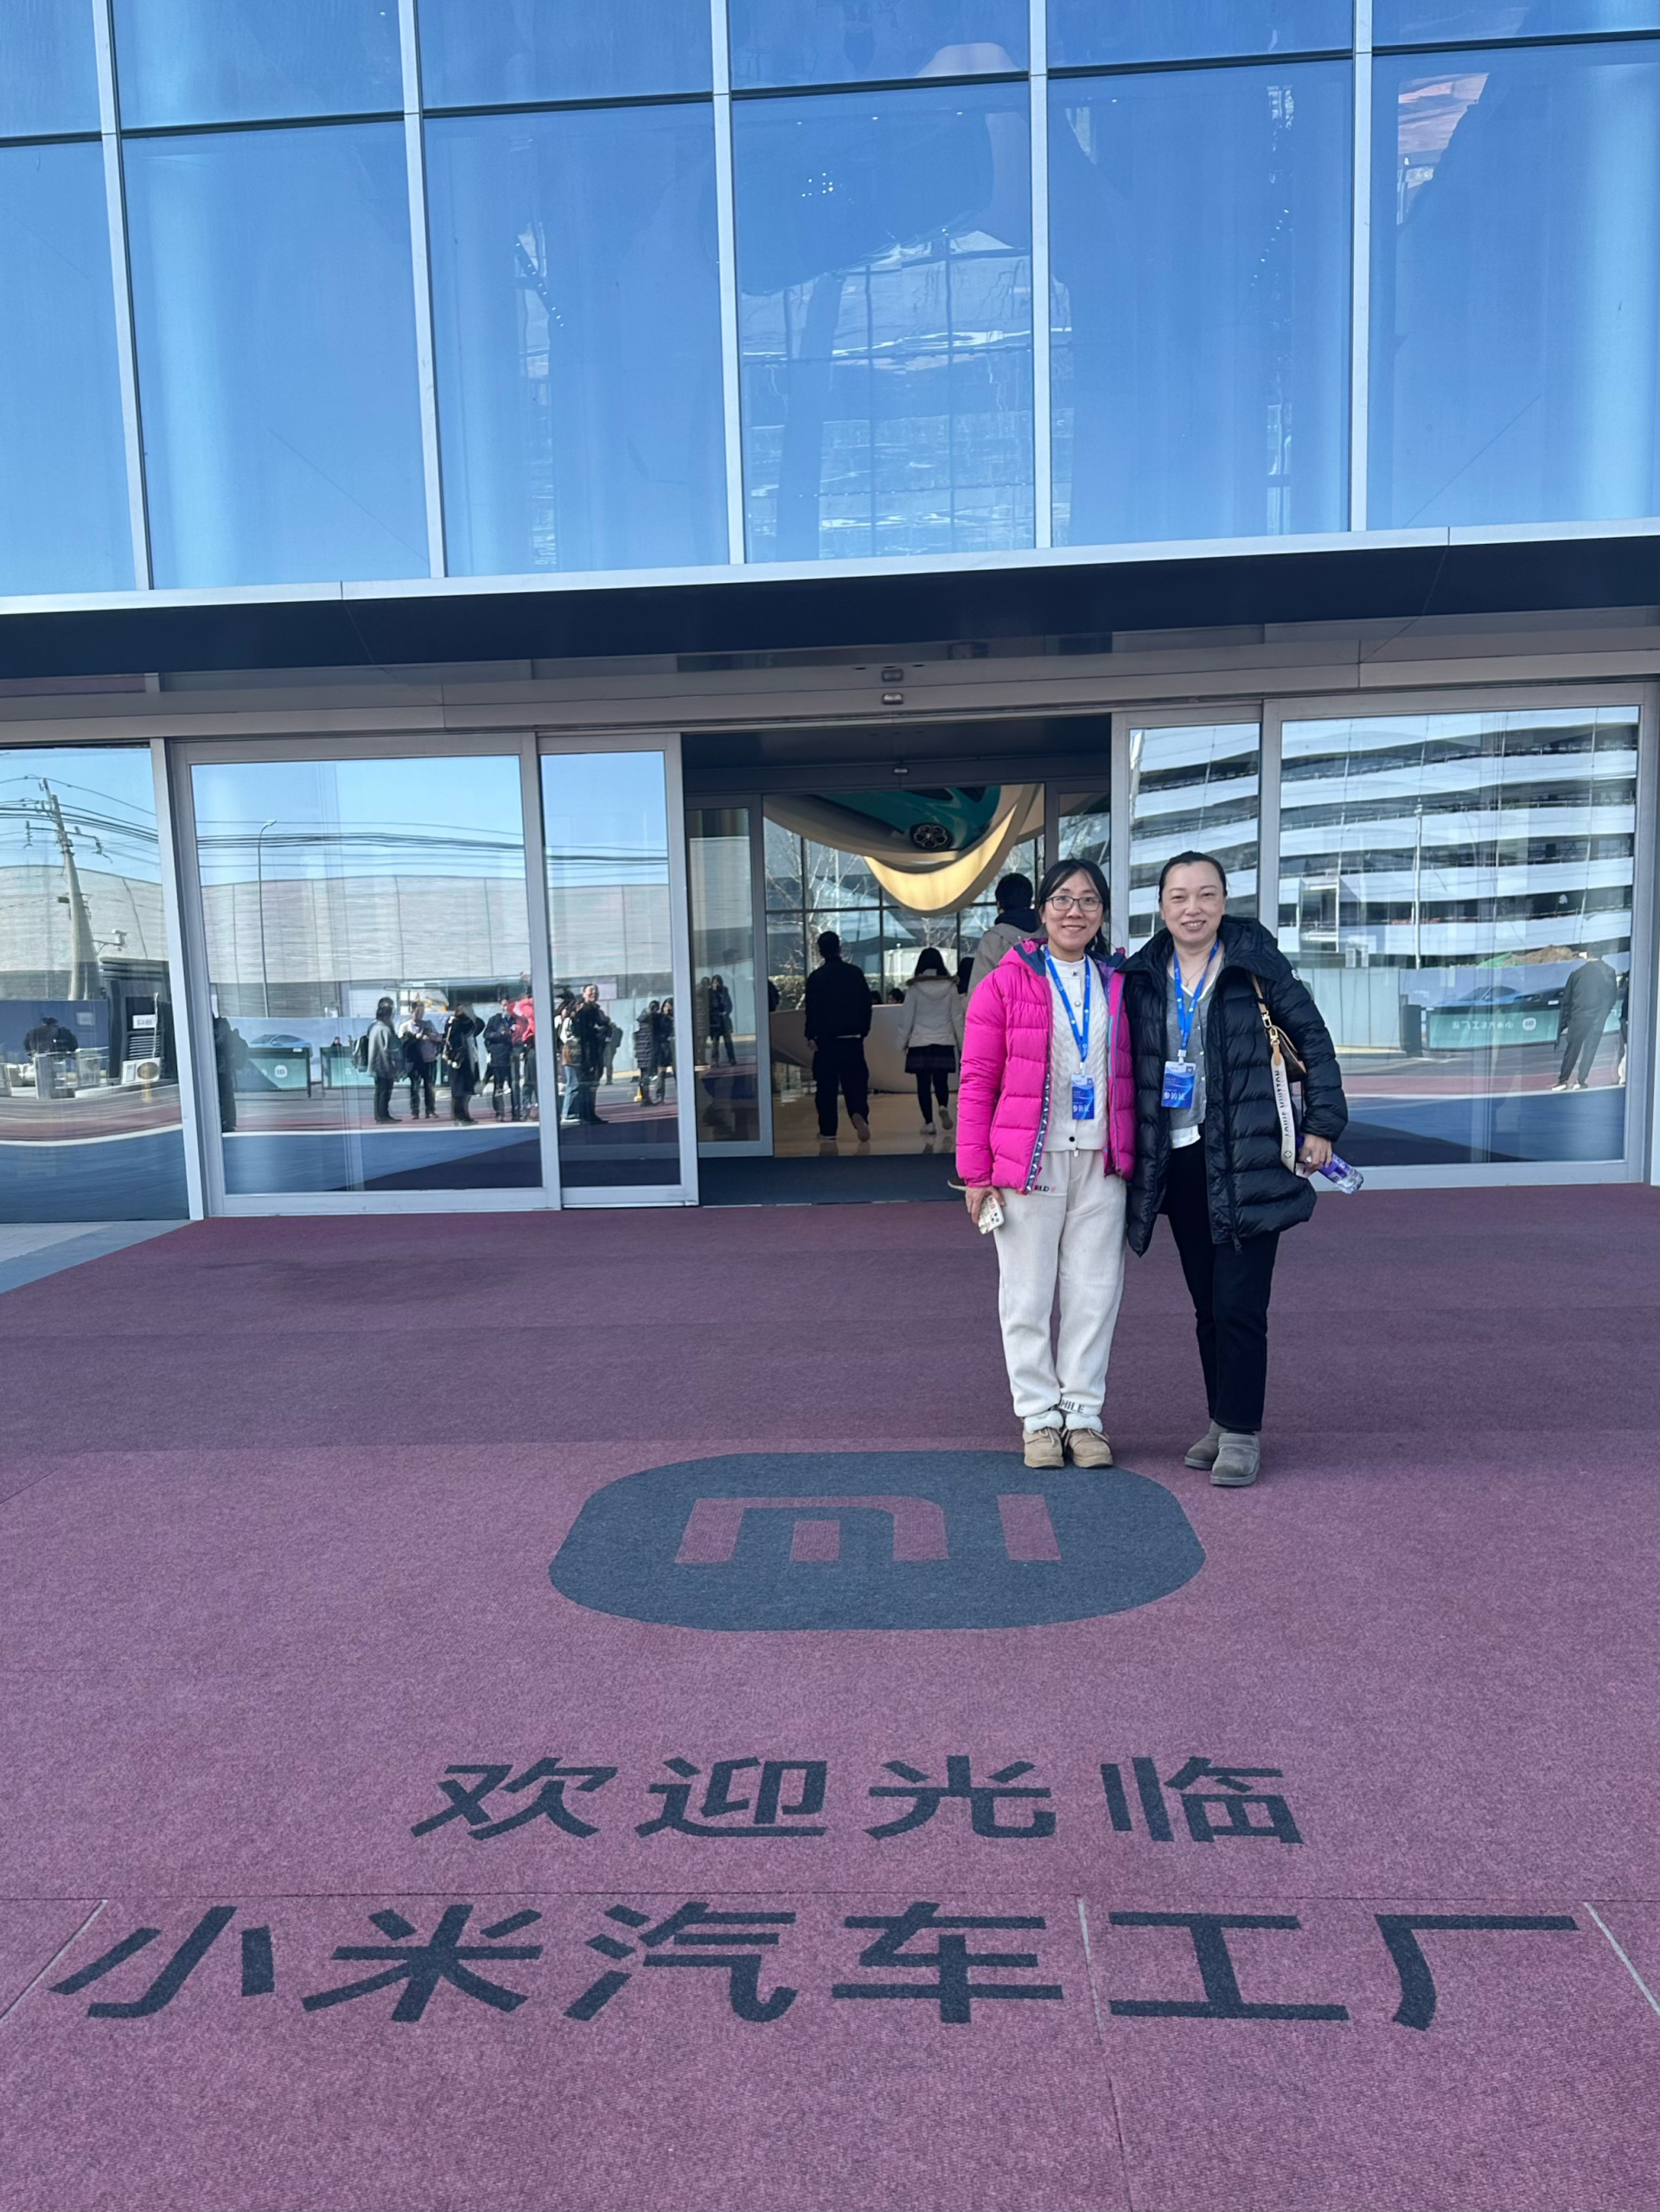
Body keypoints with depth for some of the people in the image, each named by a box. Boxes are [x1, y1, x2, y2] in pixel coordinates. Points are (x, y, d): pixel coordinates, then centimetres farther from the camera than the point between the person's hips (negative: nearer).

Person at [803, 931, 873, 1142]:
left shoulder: (816, 977, -5)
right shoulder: (856, 972, 1)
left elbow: (810, 1009, -7)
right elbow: (866, 1004, 4)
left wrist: (810, 1036, 0)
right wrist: (863, 1031, 12)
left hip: (825, 1039, -1)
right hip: (852, 1038, 1)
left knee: (826, 1085, 6)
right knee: (855, 1081, 5)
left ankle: (828, 1131, 7)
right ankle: (858, 1114, -23)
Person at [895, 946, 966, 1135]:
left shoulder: (915, 988, -5)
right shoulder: (950, 987, -1)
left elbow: (907, 1017, -2)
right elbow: (958, 1018, 3)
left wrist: (903, 1041, 8)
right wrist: (962, 1043, 11)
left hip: (919, 1043, -1)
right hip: (944, 1042, 1)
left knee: (923, 1084, 5)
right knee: (941, 1081, 9)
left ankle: (928, 1122, 1)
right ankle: (944, 1107, -19)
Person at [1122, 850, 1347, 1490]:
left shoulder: (1255, 963, -3)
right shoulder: (1141, 976, 6)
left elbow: (1312, 1040, 1)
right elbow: (1125, 1065, 14)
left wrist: (1322, 1124, -4)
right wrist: (1126, 1146, 11)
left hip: (1247, 1162, -4)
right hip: (1177, 1162, 4)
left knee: (1239, 1306, -5)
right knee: (1207, 1306, 13)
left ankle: (1241, 1432, 9)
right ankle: (1222, 1421, 27)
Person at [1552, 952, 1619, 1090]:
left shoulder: (1578, 971, -1)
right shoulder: (1610, 972, -1)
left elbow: (1567, 997, 2)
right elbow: (1613, 996, 5)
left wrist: (1566, 1019, 10)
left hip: (1578, 1017, 0)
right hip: (1598, 1018, 0)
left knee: (1572, 1049, 6)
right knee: (1590, 1050, 7)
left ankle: (1563, 1080, 5)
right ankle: (1581, 1081, 5)